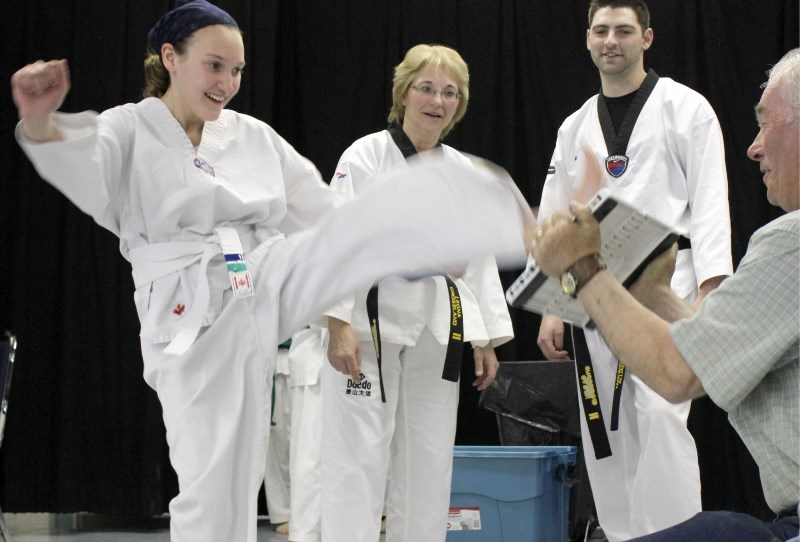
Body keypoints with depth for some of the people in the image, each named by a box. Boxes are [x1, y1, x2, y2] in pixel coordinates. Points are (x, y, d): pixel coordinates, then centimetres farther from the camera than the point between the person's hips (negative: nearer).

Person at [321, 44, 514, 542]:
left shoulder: (464, 172, 11)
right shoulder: (367, 156, -4)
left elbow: (480, 258, 14)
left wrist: (488, 339, 10)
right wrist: (339, 325, -18)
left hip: (437, 331, 5)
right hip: (371, 323, -5)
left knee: (429, 463, 9)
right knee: (358, 460, -7)